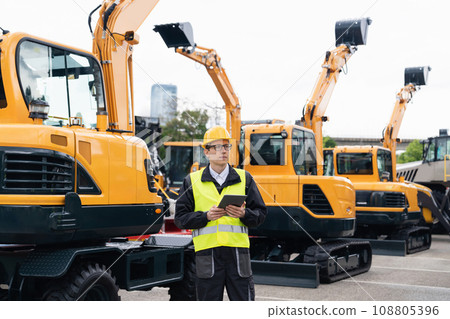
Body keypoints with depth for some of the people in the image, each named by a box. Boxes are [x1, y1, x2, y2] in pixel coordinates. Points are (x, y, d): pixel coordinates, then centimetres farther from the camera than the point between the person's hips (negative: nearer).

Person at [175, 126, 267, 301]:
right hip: (207, 252, 0)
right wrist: (206, 216, -12)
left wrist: (244, 214, -11)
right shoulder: (192, 181, 9)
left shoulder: (244, 178, 12)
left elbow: (260, 213, 10)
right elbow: (181, 217, 4)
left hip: (238, 250, 1)